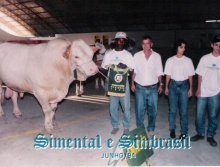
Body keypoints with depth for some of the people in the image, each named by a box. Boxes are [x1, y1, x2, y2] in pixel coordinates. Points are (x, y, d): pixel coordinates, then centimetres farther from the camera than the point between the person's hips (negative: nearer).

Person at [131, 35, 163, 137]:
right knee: (139, 110, 5)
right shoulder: (137, 56, -1)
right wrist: (132, 84, 1)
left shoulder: (157, 56, 1)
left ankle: (151, 129, 25)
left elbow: (159, 72, 6)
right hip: (140, 88, -1)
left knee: (152, 110, 8)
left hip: (153, 88, 1)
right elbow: (134, 71, 4)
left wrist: (161, 84, 4)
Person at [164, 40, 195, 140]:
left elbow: (190, 76, 4)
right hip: (173, 85, 0)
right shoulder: (170, 60, 2)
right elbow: (168, 75, 5)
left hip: (184, 85, 0)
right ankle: (172, 129, 21)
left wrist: (191, 88, 2)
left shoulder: (188, 60, 1)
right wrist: (166, 87, 4)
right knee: (172, 109, 6)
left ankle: (184, 132, 12)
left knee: (183, 110, 1)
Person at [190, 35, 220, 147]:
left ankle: (210, 136, 23)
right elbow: (200, 74, 4)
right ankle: (200, 134, 24)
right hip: (203, 92, 1)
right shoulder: (205, 58, 0)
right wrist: (198, 89, 0)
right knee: (199, 114, 6)